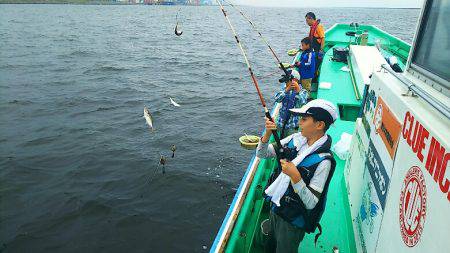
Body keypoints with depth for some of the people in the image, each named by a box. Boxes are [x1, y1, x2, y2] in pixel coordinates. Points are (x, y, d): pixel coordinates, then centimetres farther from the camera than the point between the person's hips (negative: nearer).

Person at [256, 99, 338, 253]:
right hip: (275, 208, 6)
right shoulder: (296, 139, -7)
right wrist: (268, 133, -19)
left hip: (293, 222, -6)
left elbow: (311, 203, -26)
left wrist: (295, 176, -37)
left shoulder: (323, 161, -27)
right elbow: (262, 154, -2)